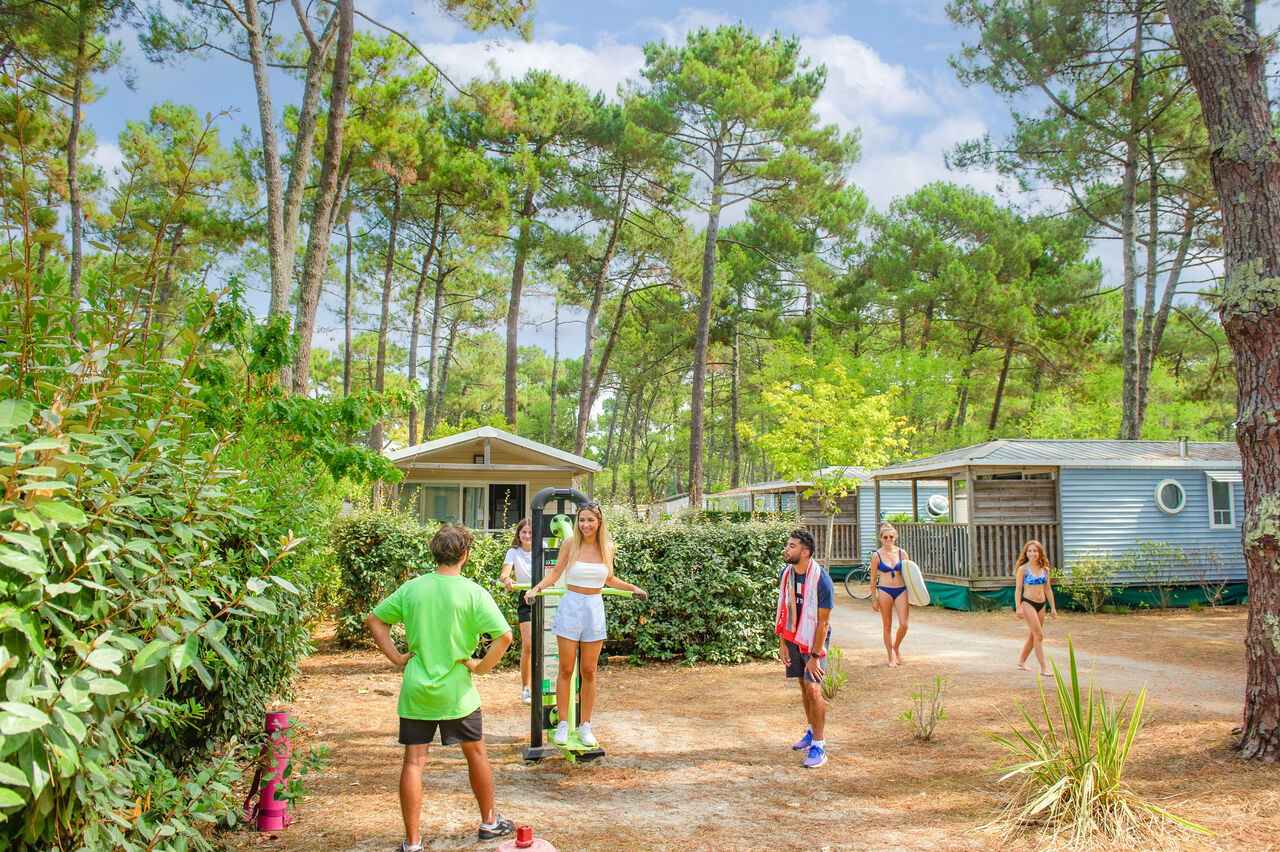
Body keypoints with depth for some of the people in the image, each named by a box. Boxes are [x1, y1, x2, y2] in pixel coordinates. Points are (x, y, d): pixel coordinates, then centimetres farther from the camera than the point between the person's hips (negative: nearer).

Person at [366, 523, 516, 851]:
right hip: (456, 691, -2)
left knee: (413, 762, 7)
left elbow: (374, 620, 7)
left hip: (415, 690, 2)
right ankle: (489, 821, 33)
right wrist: (481, 666, -6)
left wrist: (396, 658, 7)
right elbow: (504, 635, -19)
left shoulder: (412, 588, -1)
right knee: (476, 754, 17)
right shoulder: (472, 592, -11)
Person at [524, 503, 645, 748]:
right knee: (566, 670, 1)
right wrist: (537, 588, -13)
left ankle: (585, 726, 17)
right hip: (571, 606, -2)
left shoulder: (607, 547, 4)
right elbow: (555, 573, 1)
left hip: (595, 609, 2)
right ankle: (563, 724, 12)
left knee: (588, 671, 6)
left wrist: (632, 588, 10)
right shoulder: (570, 544, -3)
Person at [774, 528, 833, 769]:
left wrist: (815, 655, -19)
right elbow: (784, 610, 7)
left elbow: (823, 622, -19)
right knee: (803, 685, 15)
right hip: (793, 638, 6)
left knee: (813, 689, -10)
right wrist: (783, 643, 4)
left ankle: (818, 747, -2)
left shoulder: (821, 580, -22)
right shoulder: (786, 573, -3)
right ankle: (812, 732, 32)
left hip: (814, 640, -6)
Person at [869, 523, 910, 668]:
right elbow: (873, 579, 2)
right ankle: (891, 657, 16)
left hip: (901, 590, 2)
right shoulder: (877, 555, -3)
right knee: (887, 625, 4)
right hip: (884, 591, -2)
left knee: (904, 625, -5)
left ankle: (897, 646, 25)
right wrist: (874, 598, 0)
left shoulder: (901, 553, 2)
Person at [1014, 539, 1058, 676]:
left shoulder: (1045, 569, 9)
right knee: (1039, 635, -11)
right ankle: (1043, 667, -8)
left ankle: (1021, 661, 29)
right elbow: (1018, 589, -5)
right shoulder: (1023, 569, -5)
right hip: (1028, 603, -6)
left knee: (1033, 635, 13)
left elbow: (1048, 589, 15)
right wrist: (1018, 607, -12)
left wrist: (1053, 607, 12)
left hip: (1041, 605, 6)